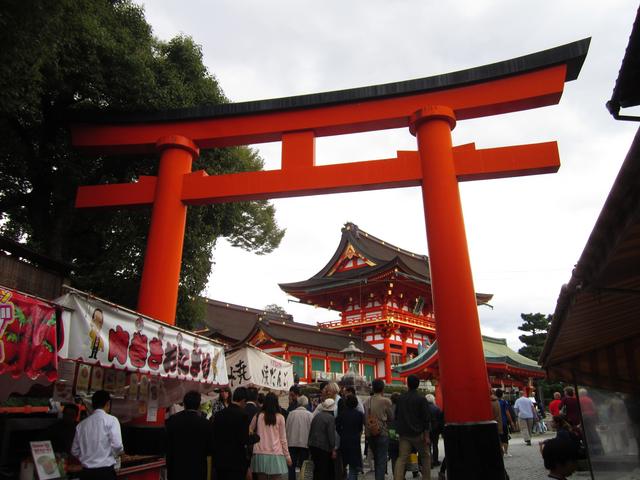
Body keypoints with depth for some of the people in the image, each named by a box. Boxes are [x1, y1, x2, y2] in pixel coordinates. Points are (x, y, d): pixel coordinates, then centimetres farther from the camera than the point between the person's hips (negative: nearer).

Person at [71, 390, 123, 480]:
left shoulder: (81, 424, 7)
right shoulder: (111, 420, -7)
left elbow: (75, 451, 12)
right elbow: (117, 445, -16)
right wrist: (111, 455, 5)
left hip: (86, 472, 5)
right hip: (106, 471, -5)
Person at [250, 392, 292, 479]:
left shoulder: (258, 416, 3)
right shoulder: (280, 417, 0)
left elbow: (250, 432, 13)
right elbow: (283, 439, 3)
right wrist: (287, 456, 10)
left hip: (260, 453, 2)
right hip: (275, 454, -1)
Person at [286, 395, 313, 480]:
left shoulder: (291, 413, -1)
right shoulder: (309, 415, -6)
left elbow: (286, 428, 1)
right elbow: (312, 429, -5)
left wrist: (287, 440, 11)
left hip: (292, 442, 1)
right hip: (304, 443, -1)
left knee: (292, 466, 10)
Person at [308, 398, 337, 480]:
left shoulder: (316, 415, 8)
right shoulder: (331, 418, -12)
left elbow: (310, 431, 13)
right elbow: (331, 435, -14)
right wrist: (333, 449, -8)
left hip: (313, 445, 6)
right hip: (324, 447, -6)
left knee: (317, 468, 17)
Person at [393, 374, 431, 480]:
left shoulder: (401, 398, 7)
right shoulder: (421, 399, -7)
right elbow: (426, 419, -10)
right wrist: (426, 436, -7)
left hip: (403, 434, 3)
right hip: (417, 434, -3)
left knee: (401, 458, 1)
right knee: (425, 456, 15)